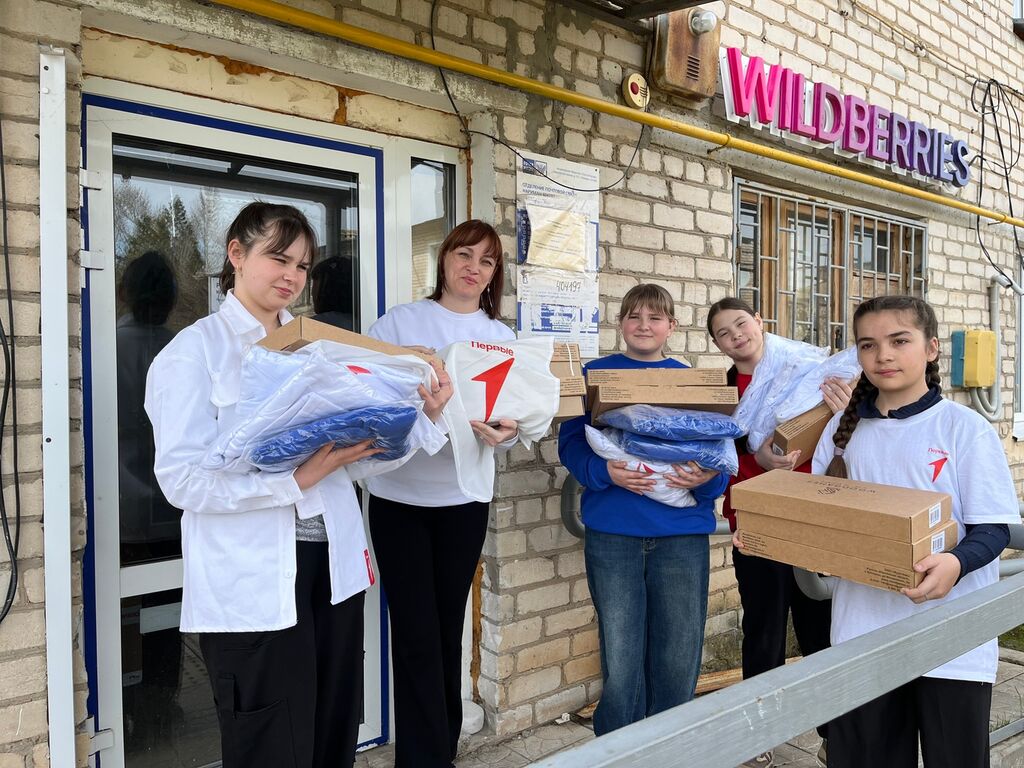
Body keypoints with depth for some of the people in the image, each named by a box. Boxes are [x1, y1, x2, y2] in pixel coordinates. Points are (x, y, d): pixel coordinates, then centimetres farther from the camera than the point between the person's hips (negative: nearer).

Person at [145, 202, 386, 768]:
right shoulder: (194, 351, -5)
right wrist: (295, 480, -23)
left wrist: (369, 441, -7)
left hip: (333, 561, 6)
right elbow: (182, 479, -15)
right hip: (252, 583, -5)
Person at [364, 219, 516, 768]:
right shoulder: (399, 322, -1)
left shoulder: (501, 337, 7)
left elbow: (513, 415, 0)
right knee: (416, 636, 0)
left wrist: (504, 432, -23)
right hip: (399, 496, -2)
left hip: (463, 499, 3)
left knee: (449, 631, 12)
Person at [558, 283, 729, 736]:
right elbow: (571, 443, 0)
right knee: (620, 666, 2)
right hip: (613, 534, -1)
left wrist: (707, 477, -15)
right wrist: (604, 471, -19)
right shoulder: (597, 374, 6)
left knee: (677, 661, 8)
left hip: (683, 534, 2)